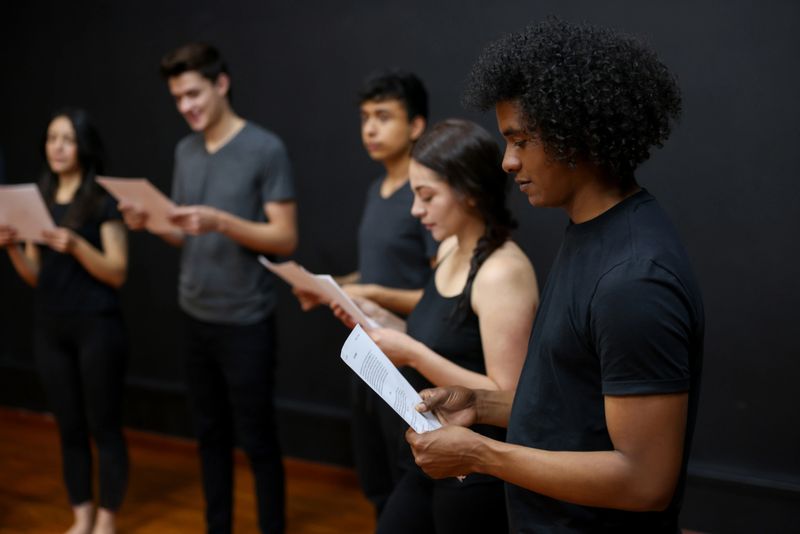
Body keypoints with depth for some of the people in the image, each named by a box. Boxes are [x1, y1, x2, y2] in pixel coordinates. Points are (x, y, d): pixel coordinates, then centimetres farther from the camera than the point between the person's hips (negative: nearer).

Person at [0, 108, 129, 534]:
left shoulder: (104, 201, -6)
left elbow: (117, 274, -10)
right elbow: (35, 277, 12)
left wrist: (75, 246, -25)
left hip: (97, 327, -5)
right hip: (49, 328, 5)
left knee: (104, 426, 2)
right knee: (69, 427, 11)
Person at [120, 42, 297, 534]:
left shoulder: (266, 149, -10)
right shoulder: (185, 151, 9)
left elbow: (285, 239, -14)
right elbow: (186, 235, 14)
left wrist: (220, 220, -26)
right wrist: (150, 223, -7)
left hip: (246, 321, -6)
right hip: (194, 317, 6)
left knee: (257, 439, 4)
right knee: (210, 433, 15)